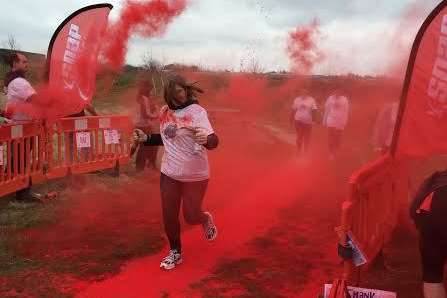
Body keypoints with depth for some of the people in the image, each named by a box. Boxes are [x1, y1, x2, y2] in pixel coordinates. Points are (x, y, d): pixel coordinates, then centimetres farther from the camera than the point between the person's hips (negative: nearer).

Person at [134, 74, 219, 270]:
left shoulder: (196, 111, -19)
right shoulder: (165, 112, 1)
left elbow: (213, 141, -29)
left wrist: (205, 139, -51)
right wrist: (146, 138, 6)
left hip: (195, 175, -5)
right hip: (169, 173, 5)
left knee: (191, 216, 4)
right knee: (169, 216, 10)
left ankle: (206, 220, 41)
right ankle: (175, 252, 32)